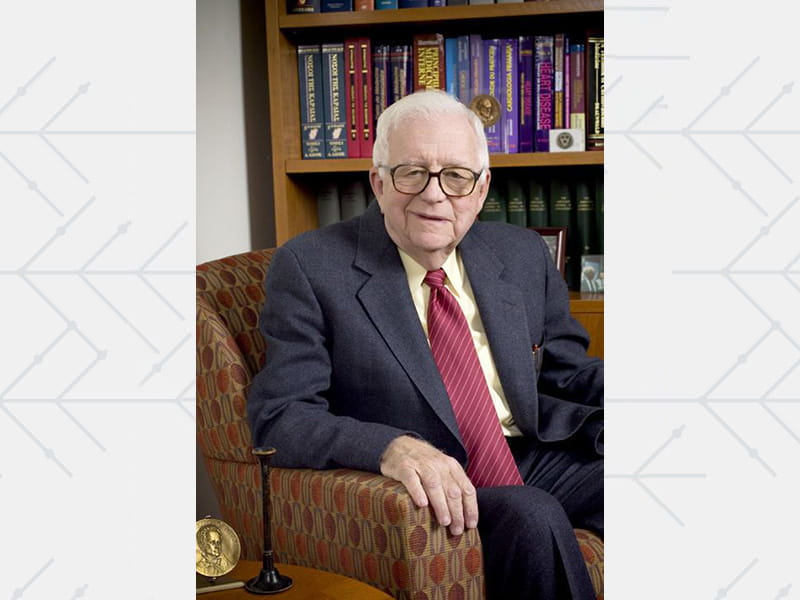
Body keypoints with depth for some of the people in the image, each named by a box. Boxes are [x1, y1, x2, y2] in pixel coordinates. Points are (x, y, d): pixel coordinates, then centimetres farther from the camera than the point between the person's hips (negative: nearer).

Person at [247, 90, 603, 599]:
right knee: (533, 517, -34)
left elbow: (569, 374, 20)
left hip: (537, 457, 5)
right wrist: (390, 446, -30)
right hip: (423, 494, -5)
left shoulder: (523, 254, 12)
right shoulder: (310, 267, -5)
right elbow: (279, 416, -11)